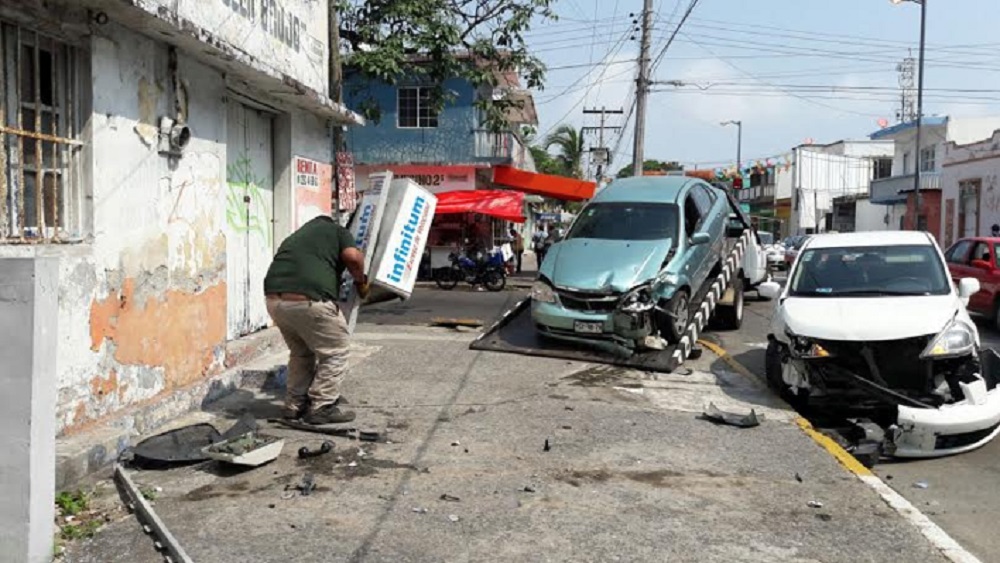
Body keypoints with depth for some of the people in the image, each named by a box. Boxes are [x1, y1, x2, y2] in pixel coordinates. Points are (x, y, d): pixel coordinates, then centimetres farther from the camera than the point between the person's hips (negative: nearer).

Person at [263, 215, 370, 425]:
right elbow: (352, 257, -6)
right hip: (308, 299, -7)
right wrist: (361, 282, 11)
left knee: (301, 353, 26)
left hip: (274, 299, 7)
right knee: (335, 353, 10)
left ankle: (294, 405, 28)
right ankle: (321, 408, 9)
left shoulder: (298, 235, 33)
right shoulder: (337, 231, 15)